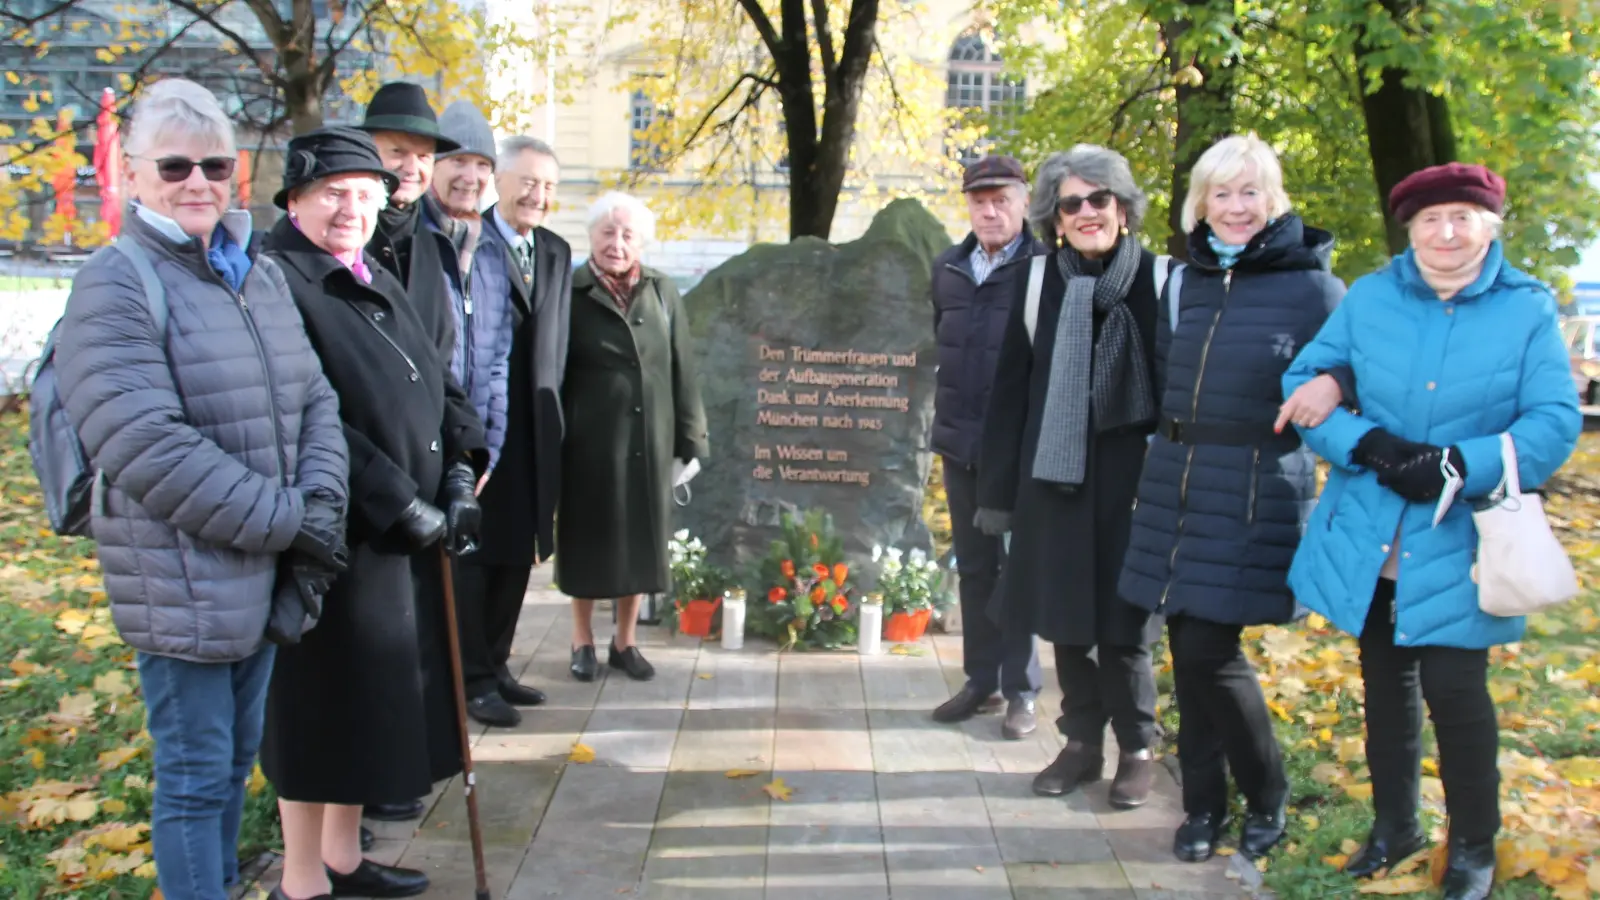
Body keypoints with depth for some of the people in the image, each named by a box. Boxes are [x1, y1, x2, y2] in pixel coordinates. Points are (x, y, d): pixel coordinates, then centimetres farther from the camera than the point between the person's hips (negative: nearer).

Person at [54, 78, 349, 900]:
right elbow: (146, 447, -21)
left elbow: (314, 399, 10)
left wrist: (320, 506, -7)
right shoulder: (114, 288, -12)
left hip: (265, 576, 7)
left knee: (236, 760, 20)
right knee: (196, 777, 5)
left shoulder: (259, 274, 11)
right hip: (183, 589, -7)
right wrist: (282, 522, -17)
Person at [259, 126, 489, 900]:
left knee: (364, 699, 17)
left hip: (386, 541, 8)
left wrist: (459, 474, -1)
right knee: (318, 703, 4)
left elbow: (436, 383, 14)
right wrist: (404, 504, -19)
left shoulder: (379, 284, 14)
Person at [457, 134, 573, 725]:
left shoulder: (557, 253, 13)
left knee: (518, 555, 15)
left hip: (533, 432, 7)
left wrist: (550, 408, 7)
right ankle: (473, 679, 15)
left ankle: (495, 665, 29)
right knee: (474, 555, 4)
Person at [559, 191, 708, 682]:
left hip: (649, 441, 3)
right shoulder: (570, 294, -5)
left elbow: (682, 372, 5)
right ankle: (583, 641, 26)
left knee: (639, 540, 11)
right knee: (588, 539, 9)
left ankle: (625, 641, 27)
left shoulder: (662, 292, 4)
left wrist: (689, 442, 3)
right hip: (588, 441, -3)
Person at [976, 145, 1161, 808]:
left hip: (1130, 477, -2)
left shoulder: (1159, 281, -2)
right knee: (1064, 619, 10)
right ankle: (1082, 742, 27)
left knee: (1122, 620, 4)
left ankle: (1137, 750, 22)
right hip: (1053, 477, 3)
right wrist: (998, 492, 3)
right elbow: (1011, 391, 4)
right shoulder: (1040, 284, 4)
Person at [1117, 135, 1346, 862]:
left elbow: (1339, 390, -1)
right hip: (1175, 483, 5)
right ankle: (1203, 803, 23)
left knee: (1208, 650, -8)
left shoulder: (1311, 285, -4)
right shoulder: (1186, 281, 12)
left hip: (1256, 492, -5)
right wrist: (1174, 444, 13)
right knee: (1187, 648, 8)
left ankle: (1267, 797, 15)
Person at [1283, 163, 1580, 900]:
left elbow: (1555, 422, -10)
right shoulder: (1368, 299, 1)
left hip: (1457, 547, -3)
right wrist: (1365, 444, -15)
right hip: (1367, 539, 3)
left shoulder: (1529, 311, -4)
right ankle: (1394, 823, 37)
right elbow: (1303, 382, 1)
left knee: (1454, 688, -3)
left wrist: (1460, 466, -23)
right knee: (1385, 684, 16)